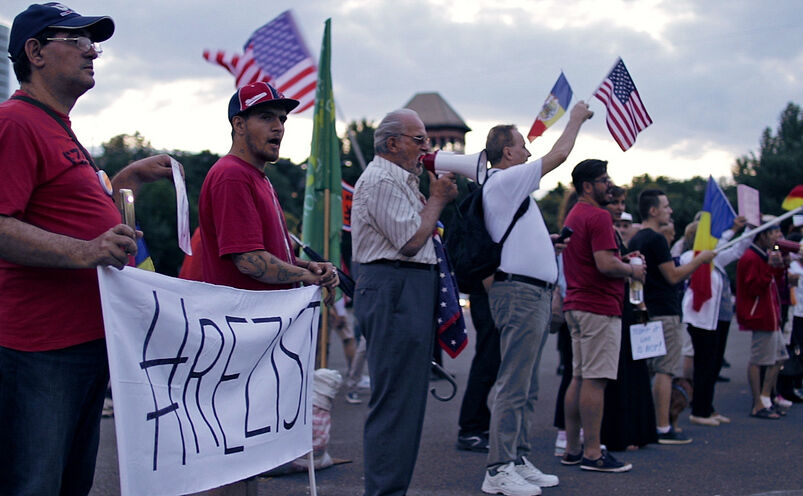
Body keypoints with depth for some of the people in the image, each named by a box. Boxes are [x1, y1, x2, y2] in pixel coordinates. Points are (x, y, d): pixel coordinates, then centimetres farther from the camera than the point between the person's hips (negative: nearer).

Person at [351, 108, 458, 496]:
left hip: (409, 289, 11)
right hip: (393, 291, -11)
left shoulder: (401, 180, 22)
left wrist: (439, 197, 12)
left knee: (406, 399, 13)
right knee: (394, 400, -10)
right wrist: (437, 199, -5)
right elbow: (411, 241, -18)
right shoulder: (381, 180, -12)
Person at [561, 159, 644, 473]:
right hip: (599, 307, -10)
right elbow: (605, 265, -22)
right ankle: (592, 453, -6)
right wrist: (632, 270, -5)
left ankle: (573, 449, 15)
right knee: (595, 380, -8)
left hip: (575, 305, 10)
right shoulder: (598, 217, -13)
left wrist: (622, 259, 19)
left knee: (579, 378, 12)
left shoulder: (573, 216, 19)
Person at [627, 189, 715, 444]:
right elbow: (673, 276, -15)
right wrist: (699, 259, -5)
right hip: (665, 313, -10)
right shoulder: (656, 239, -14)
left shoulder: (635, 240, 15)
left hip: (646, 312, 10)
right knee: (665, 371, -8)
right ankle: (663, 429, -8)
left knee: (648, 371, 12)